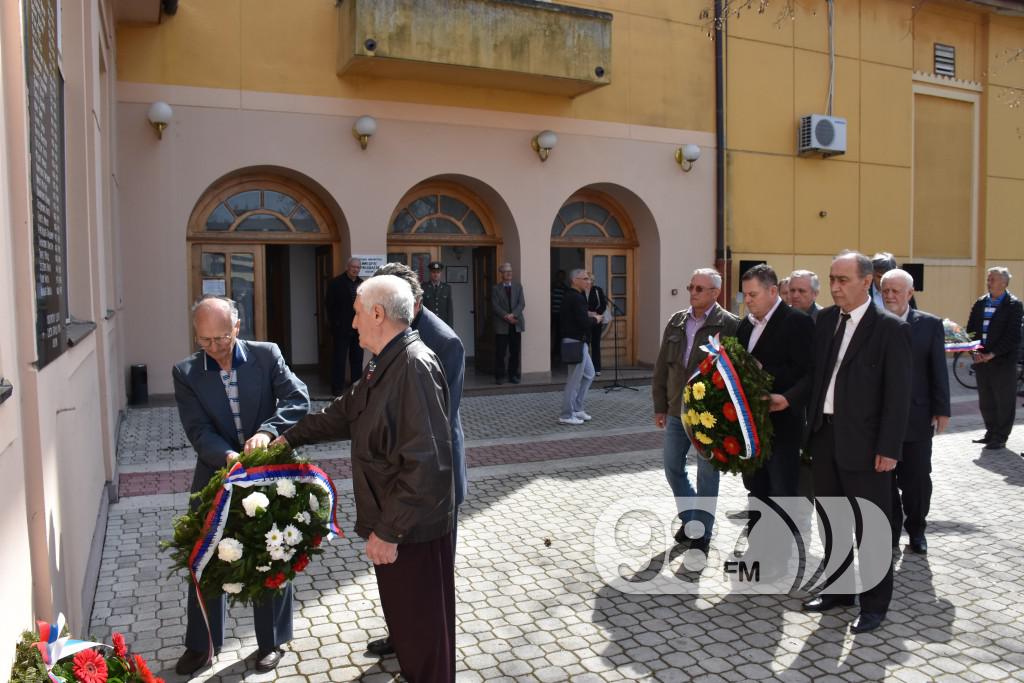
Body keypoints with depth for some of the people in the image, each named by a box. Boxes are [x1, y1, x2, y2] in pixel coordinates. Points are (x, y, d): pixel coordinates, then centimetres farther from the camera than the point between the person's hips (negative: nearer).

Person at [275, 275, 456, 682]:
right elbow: (346, 411, 24)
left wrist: (390, 530, -24)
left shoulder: (415, 366, -24)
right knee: (402, 615, 23)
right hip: (390, 521, 9)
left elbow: (425, 464, -28)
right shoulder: (385, 363, 9)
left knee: (421, 626, 8)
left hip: (411, 530, -9)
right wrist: (290, 438, 26)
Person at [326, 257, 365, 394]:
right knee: (339, 359, 1)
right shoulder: (336, 283, -5)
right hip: (341, 328, -5)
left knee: (357, 359, 10)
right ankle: (337, 388, 7)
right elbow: (330, 306, -6)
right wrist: (333, 324, -10)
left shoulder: (362, 283, 9)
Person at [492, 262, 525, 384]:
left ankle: (513, 375, 13)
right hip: (501, 325, -2)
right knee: (500, 352, -1)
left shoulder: (518, 286, 11)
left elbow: (522, 303, 1)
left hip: (516, 324, 2)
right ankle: (499, 376, 7)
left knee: (515, 351, 4)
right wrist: (506, 317, -16)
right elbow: (495, 306, -5)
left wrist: (513, 314, -15)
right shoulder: (496, 289, 4)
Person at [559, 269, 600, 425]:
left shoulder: (570, 296, 13)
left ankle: (577, 409, 24)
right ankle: (566, 416, 5)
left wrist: (588, 314, 8)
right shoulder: (577, 298, -18)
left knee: (589, 374, 19)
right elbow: (584, 323, -24)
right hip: (576, 342, -11)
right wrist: (595, 319, -6)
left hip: (577, 342, 11)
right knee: (574, 380, -3)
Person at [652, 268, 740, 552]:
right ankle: (689, 518, 35)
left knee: (707, 473, 6)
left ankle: (703, 532, 21)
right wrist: (660, 406, 8)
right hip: (677, 410, 6)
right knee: (672, 466, 13)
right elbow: (662, 366, 9)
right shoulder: (676, 322, 6)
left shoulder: (729, 324, -11)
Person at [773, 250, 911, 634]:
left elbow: (897, 393, -12)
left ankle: (874, 603, 23)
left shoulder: (890, 328, -10)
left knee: (870, 527, 6)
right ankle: (838, 589, 35)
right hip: (825, 436, 6)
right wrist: (789, 399, -2)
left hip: (864, 443, -6)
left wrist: (889, 448, -15)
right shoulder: (825, 320, 8)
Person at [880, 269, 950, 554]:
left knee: (917, 477, 10)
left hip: (917, 417, 0)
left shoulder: (930, 324, 0)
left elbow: (939, 370, 1)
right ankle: (891, 530, 23)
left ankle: (916, 529, 29)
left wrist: (942, 411, -2)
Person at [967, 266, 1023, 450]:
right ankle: (991, 433, 25)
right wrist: (975, 351, -5)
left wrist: (992, 354, -18)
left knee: (1004, 401, 3)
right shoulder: (980, 303, 10)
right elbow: (971, 330, 11)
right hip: (982, 360, 5)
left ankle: (1000, 438, 11)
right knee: (985, 401, 12)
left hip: (1003, 361, -5)